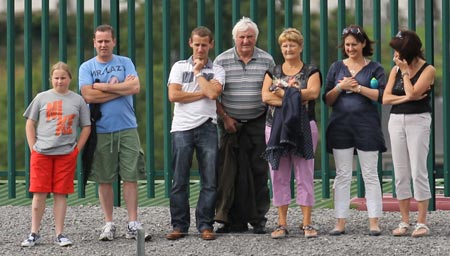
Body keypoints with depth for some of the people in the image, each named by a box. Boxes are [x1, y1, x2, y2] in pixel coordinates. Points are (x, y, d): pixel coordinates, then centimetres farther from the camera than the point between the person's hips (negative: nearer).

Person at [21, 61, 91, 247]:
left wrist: (76, 150, 2)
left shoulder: (78, 100, 6)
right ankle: (34, 233, 8)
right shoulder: (42, 98, 6)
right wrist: (33, 148, 1)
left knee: (61, 194, 2)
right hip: (41, 153, 0)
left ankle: (59, 234, 8)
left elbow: (86, 127, 10)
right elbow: (30, 124, 9)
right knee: (39, 193, 0)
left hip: (66, 154, 0)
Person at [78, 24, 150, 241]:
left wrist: (104, 87, -9)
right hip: (101, 131, 0)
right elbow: (88, 95, -9)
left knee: (130, 177, -3)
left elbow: (135, 87, -7)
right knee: (104, 180, 3)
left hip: (127, 129, 0)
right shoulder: (87, 67, 6)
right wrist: (121, 88, -7)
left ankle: (133, 224, -1)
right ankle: (108, 224, 11)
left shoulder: (125, 63, 8)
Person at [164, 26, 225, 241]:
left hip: (207, 127, 0)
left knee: (209, 180, -2)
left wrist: (198, 72, 1)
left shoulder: (217, 71, 11)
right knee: (180, 181, -1)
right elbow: (173, 95, -4)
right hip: (182, 127, 0)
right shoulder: (179, 67, 11)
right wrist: (204, 93, -4)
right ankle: (179, 225, 5)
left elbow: (213, 93, -9)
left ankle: (205, 225, 4)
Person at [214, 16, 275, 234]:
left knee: (259, 171, 0)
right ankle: (235, 220, 3)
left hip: (258, 124, 0)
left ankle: (258, 220, 6)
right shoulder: (221, 61, 2)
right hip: (231, 124, 0)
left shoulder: (267, 60, 4)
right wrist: (225, 117, -5)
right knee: (232, 173, -2)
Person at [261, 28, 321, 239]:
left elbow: (313, 92, -13)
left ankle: (307, 224, 1)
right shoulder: (273, 72, 14)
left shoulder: (310, 72, 7)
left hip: (303, 128, -3)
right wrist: (293, 98, -14)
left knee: (304, 176, -2)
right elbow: (265, 96, -3)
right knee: (279, 176, 3)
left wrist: (283, 93, -11)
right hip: (275, 127, 3)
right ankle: (282, 224, 8)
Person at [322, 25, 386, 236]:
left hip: (366, 125, -2)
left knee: (370, 175, 0)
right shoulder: (336, 68, 11)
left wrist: (358, 88, -11)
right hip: (340, 125, 2)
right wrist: (339, 87, -8)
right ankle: (340, 222, 5)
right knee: (342, 175, 3)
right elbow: (327, 99, 9)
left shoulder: (374, 68, 4)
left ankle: (374, 222, 2)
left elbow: (382, 95, -9)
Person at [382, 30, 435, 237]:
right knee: (400, 174, 4)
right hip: (396, 120, 5)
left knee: (418, 172, -7)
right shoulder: (396, 70, 10)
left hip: (418, 120, -5)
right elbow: (386, 98, 3)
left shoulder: (428, 70, -4)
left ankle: (422, 223, -4)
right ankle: (404, 222, 8)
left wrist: (405, 70, -8)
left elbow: (412, 93, -16)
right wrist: (405, 98, -11)